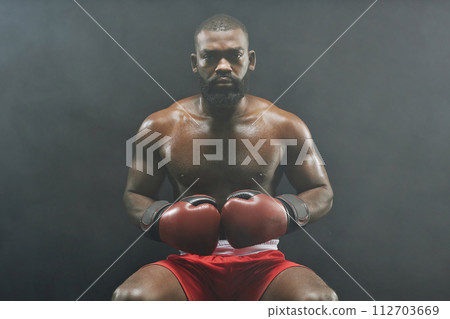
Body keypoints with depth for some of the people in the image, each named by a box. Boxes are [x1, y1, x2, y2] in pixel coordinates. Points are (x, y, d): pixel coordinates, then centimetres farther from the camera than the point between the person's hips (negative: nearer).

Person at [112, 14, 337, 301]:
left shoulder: (286, 127, 1)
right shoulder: (159, 128, 2)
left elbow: (323, 192, 11)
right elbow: (134, 195, 13)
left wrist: (286, 212, -11)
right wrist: (157, 218, -10)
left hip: (262, 262, 0)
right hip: (190, 264, 1)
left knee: (321, 299, -30)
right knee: (130, 297, -31)